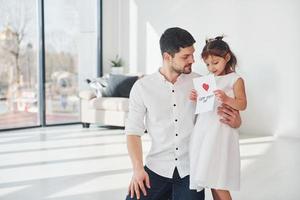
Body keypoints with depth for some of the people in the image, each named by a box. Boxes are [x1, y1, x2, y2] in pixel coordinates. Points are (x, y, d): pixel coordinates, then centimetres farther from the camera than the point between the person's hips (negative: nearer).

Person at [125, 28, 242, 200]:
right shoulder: (142, 87, -3)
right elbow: (134, 131, -1)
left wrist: (235, 120, -15)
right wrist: (138, 169, -13)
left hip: (190, 169, 1)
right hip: (157, 168, 0)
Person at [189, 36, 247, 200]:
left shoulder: (235, 79, -1)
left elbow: (242, 104, -8)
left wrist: (227, 99, -25)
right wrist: (197, 98, 1)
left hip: (220, 131, -6)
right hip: (203, 130, 6)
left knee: (218, 182, -7)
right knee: (210, 179, 8)